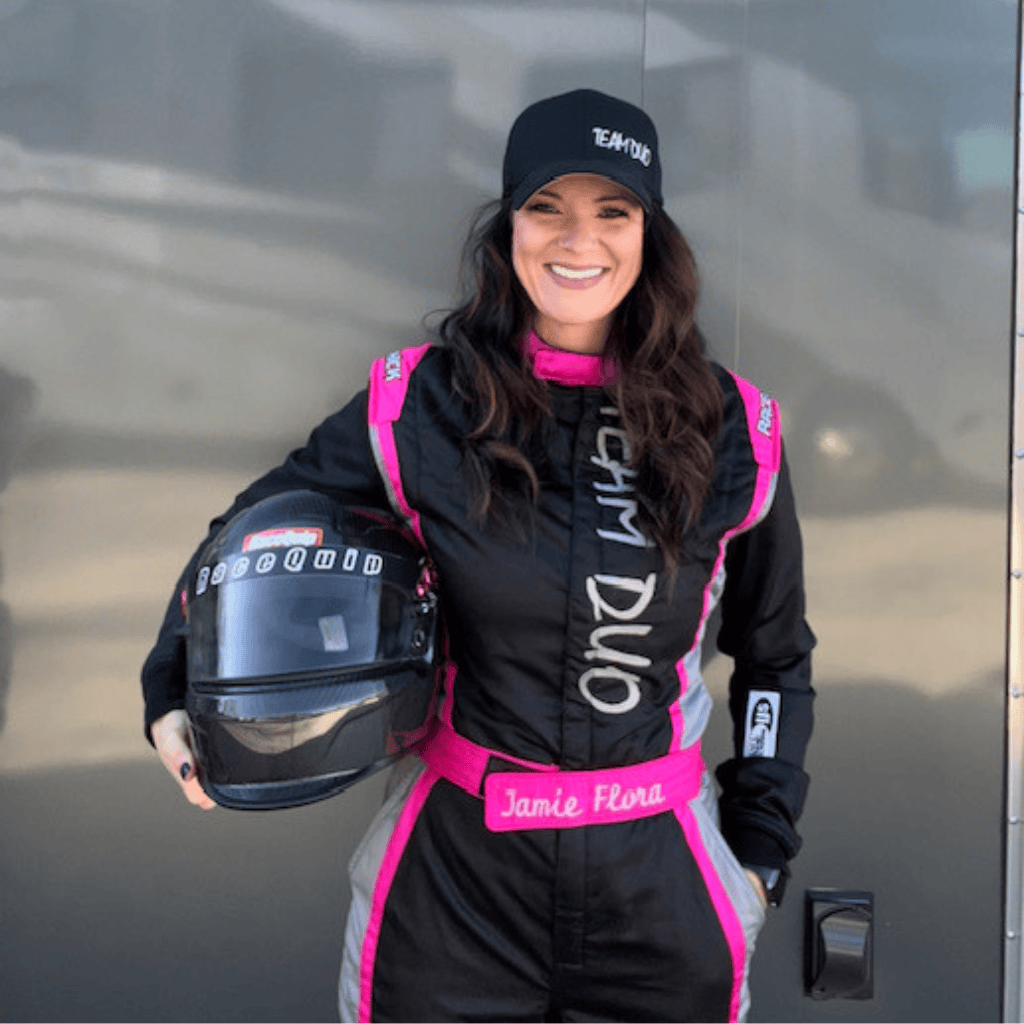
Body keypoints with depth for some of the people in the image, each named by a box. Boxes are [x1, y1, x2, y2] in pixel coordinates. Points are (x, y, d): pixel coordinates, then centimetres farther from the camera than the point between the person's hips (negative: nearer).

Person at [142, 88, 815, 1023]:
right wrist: (175, 690, 0)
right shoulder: (420, 407, -5)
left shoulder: (730, 433, -2)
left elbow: (775, 658, 11)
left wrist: (761, 848, 7)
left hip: (657, 877, 1)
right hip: (457, 874, 0)